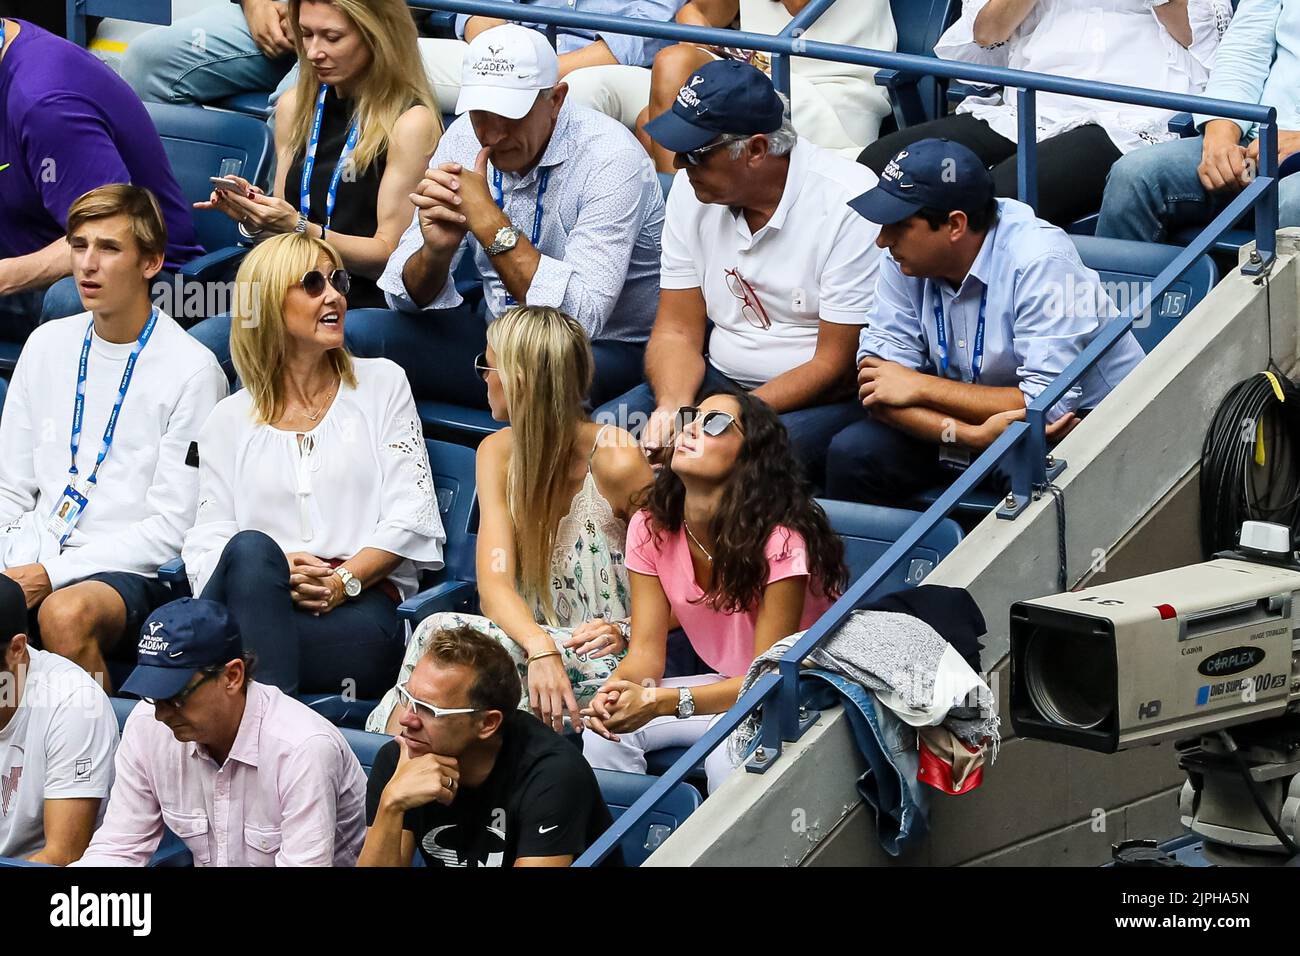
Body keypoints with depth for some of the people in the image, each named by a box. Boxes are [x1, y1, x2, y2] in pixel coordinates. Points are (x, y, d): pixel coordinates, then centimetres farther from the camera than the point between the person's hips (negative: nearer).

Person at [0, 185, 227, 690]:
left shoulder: (191, 369, -4)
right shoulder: (48, 345, 13)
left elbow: (172, 527, -7)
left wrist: (53, 574, -14)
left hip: (131, 571, -5)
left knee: (65, 614, -37)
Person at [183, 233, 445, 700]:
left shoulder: (381, 384, 16)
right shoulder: (229, 421, 18)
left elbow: (410, 514, 6)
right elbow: (207, 545, 8)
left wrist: (344, 581, -11)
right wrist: (273, 573, -14)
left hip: (362, 605, -1)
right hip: (257, 598, 1)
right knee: (251, 549, -36)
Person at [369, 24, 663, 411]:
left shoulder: (609, 157, -22)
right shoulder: (465, 139, -4)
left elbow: (582, 316, -31)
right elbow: (410, 296, -1)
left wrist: (486, 218, -32)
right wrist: (435, 251, -25)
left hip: (607, 348, -6)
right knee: (356, 335, -11)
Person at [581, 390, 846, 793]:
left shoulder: (779, 540, -26)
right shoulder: (651, 528, -7)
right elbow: (647, 650, -5)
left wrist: (660, 703, -37)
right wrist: (617, 689, -31)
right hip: (724, 682, 6)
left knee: (727, 752, -35)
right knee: (605, 731, -19)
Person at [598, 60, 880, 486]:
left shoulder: (849, 205, -18)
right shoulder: (691, 189, 1)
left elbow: (837, 366, -17)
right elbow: (677, 331, 4)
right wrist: (672, 406, -19)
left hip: (824, 398, -6)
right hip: (720, 377, 6)